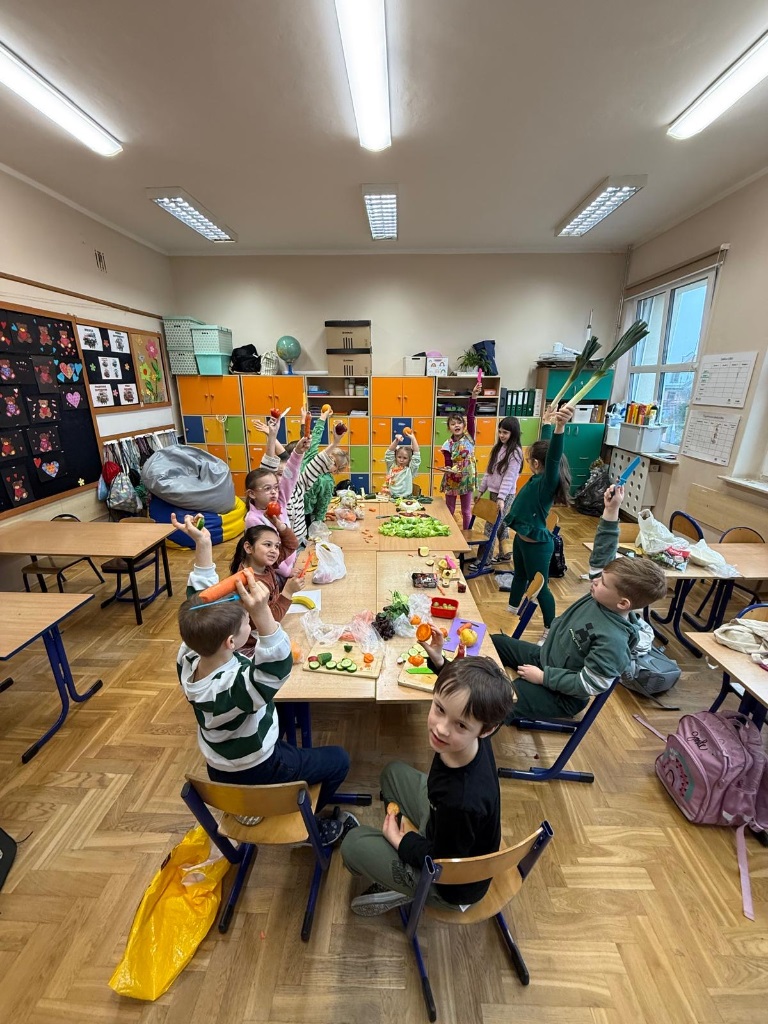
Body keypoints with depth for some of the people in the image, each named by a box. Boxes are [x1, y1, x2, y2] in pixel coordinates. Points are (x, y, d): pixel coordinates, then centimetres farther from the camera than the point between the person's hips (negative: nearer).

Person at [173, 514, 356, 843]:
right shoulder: (234, 687, -42)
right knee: (339, 759, 10)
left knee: (287, 727, 33)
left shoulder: (188, 658, -21)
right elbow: (277, 668, -56)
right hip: (253, 774, -6)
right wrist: (263, 613, -72)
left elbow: (200, 604, -15)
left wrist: (203, 545, -21)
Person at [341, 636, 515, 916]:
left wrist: (399, 840, -10)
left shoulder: (463, 801, -45)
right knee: (394, 773, 18)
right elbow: (459, 684, 0)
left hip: (455, 884, -6)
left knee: (354, 845, -5)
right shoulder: (466, 740, -26)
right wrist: (438, 660, -6)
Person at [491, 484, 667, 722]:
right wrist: (611, 512, -14)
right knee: (492, 642, 13)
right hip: (544, 655, 8)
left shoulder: (613, 641, -33)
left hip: (562, 695, -8)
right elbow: (603, 555, -5)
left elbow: (588, 685, -28)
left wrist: (543, 676, -21)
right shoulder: (600, 596, -13)